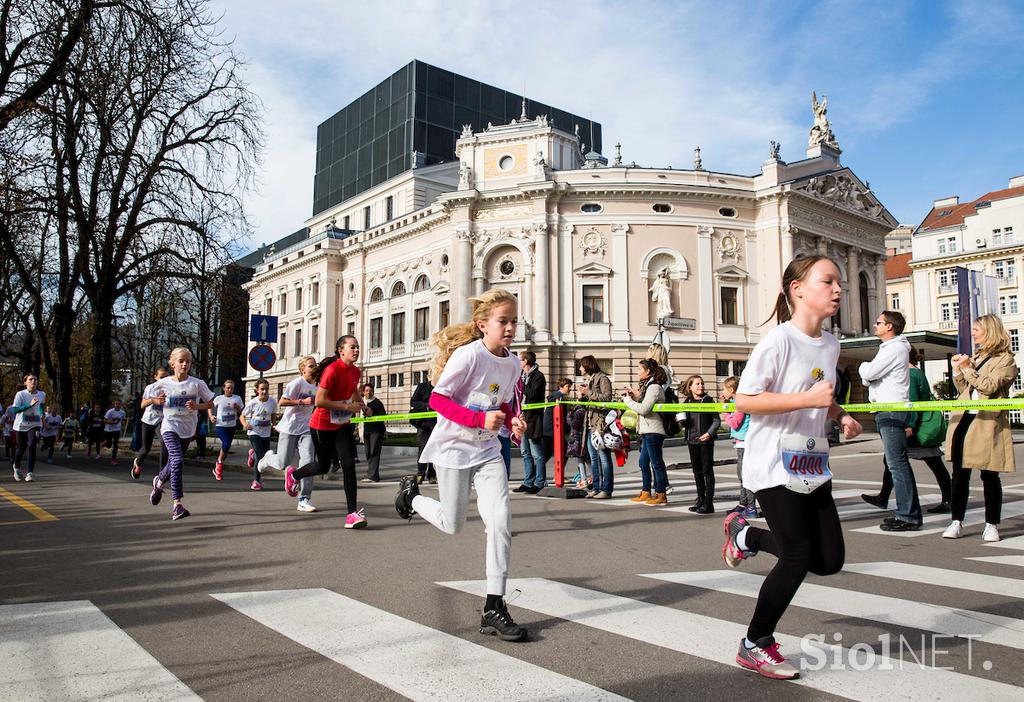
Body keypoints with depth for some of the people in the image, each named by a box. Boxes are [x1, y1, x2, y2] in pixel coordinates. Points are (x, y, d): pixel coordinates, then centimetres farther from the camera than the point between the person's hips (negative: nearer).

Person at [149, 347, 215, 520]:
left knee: (173, 462, 18)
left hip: (187, 430, 2)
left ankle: (159, 482, 53)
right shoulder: (163, 384, -4)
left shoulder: (197, 384, -7)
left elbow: (210, 403, 2)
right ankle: (177, 505, -19)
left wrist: (196, 406, -16)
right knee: (177, 461, -22)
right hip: (170, 428, -2)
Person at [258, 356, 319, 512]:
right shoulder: (297, 383, -12)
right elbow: (281, 402, -17)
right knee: (283, 464, 1)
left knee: (308, 461, -12)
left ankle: (303, 500, -7)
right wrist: (302, 402, -22)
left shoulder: (317, 385, 7)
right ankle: (269, 457, 39)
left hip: (306, 429, 5)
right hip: (289, 428, -4)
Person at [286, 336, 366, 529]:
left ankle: (352, 513, -9)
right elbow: (319, 401, -26)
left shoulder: (355, 371, 0)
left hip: (342, 425, 5)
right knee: (323, 467, 11)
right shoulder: (332, 370, -22)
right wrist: (347, 407, -26)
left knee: (349, 464, -10)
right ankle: (293, 474, 44)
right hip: (323, 426, -5)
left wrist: (361, 404, 3)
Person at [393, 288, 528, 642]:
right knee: (452, 525, 6)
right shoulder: (468, 354, -19)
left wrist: (513, 420, -8)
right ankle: (411, 493, 37)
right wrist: (480, 418, -29)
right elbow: (437, 399, -19)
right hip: (453, 446, -5)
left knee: (501, 520, -10)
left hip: (487, 449, 5)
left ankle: (493, 608, -1)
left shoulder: (512, 363, 0)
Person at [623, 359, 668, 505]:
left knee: (656, 463, -3)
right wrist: (635, 396, 2)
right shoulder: (647, 386, 17)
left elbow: (643, 409, -21)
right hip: (647, 431, 10)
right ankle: (646, 493, 22)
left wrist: (627, 399, -12)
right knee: (643, 462, 14)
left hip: (653, 431, -10)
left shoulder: (654, 387, -14)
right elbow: (641, 405, 16)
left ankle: (661, 495, 5)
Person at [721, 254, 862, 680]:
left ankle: (745, 534, 30)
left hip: (812, 465, 8)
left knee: (829, 560, 8)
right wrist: (806, 398, -25)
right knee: (798, 557, -5)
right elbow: (744, 400, -19)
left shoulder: (831, 344, 9)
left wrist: (840, 416, 4)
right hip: (774, 466, -8)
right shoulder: (779, 340, -15)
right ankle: (755, 646, 16)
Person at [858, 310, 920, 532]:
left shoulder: (895, 348, -11)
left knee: (897, 463, -10)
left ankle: (907, 516, -9)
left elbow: (867, 373, -16)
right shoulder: (888, 348, 23)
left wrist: (863, 366, 6)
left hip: (892, 411, -11)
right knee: (895, 463, 12)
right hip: (886, 411, 11)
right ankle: (908, 512, 18)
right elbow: (867, 378, 21)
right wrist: (867, 370, -1)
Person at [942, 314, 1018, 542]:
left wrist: (968, 369, -11)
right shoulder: (975, 357, 20)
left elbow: (989, 386, -15)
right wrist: (957, 371, 6)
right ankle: (957, 521, 10)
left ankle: (991, 525, 12)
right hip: (963, 419, 6)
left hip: (987, 423, -6)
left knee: (989, 476, 1)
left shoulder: (1005, 359, -2)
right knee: (959, 474, 5)